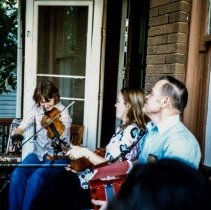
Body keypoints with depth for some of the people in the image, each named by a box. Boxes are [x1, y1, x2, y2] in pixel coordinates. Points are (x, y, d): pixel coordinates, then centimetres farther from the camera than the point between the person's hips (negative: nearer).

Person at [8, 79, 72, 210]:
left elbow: (64, 142, -17)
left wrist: (59, 143, -41)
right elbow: (22, 127, -2)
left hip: (58, 157, -4)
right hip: (38, 154, 4)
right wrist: (17, 134, -25)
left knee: (36, 177, -29)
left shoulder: (62, 112, -11)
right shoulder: (36, 109, 2)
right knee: (17, 174, -22)